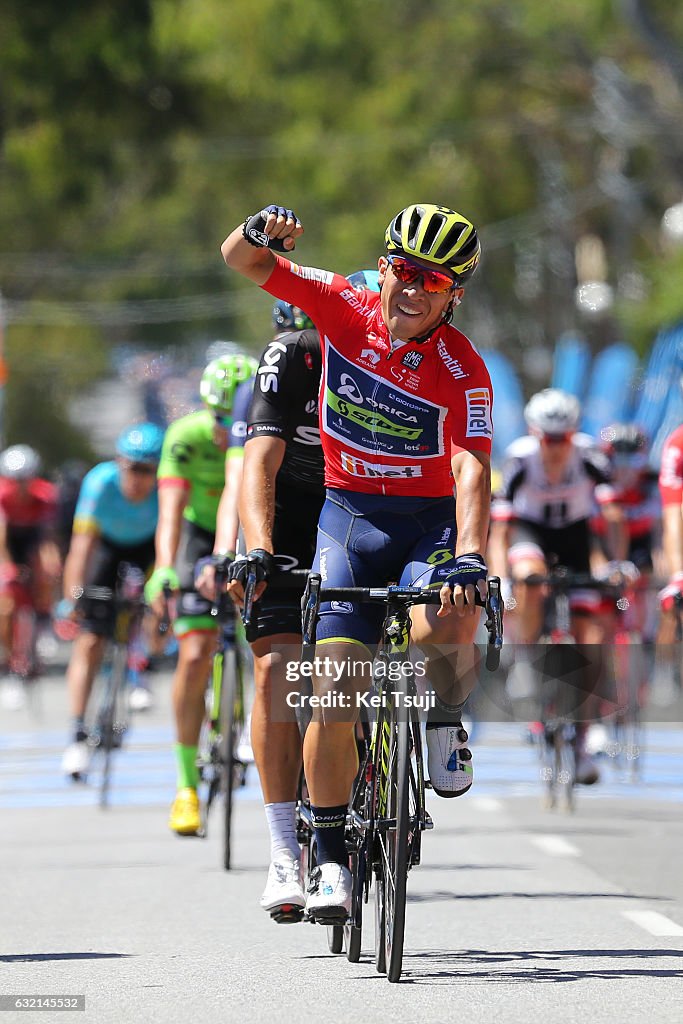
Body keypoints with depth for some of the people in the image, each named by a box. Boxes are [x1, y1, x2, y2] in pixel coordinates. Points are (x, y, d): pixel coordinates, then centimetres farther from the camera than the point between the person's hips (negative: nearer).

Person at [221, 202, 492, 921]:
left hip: (431, 520, -2)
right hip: (349, 513, 2)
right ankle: (331, 857, 1)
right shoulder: (344, 307, -6)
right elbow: (240, 260, -5)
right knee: (337, 687, -12)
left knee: (447, 627, -34)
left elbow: (472, 470, -25)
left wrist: (469, 558, -40)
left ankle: (445, 724, 1)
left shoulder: (462, 370, -14)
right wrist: (260, 232, -29)